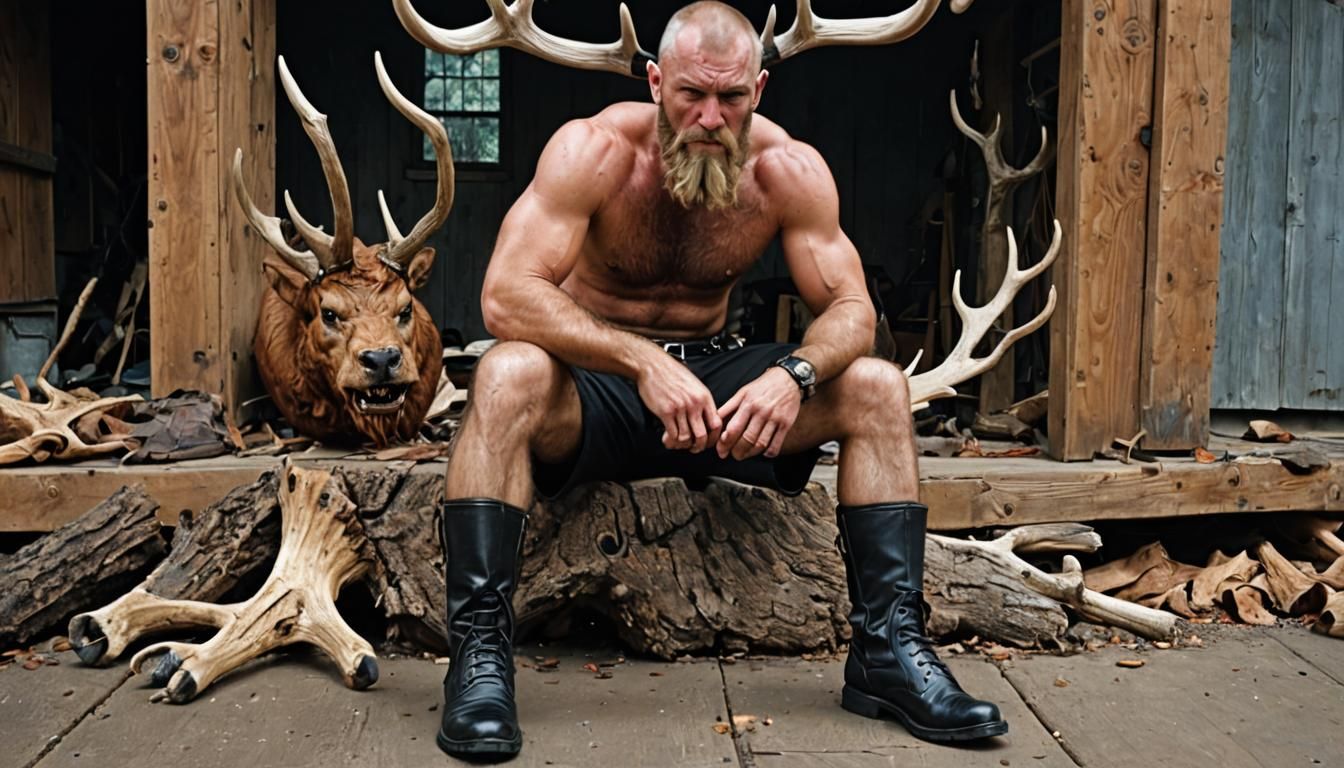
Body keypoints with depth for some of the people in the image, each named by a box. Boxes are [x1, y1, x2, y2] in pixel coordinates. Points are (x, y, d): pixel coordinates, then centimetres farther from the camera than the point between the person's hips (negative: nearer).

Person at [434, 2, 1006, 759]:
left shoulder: (789, 169, -8)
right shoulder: (595, 149, -18)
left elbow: (853, 310, -10)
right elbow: (507, 296, -28)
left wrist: (795, 374, -34)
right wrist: (643, 363, -40)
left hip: (716, 374, 3)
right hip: (597, 382, -3)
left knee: (877, 389, -16)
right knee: (510, 374, -36)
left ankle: (889, 646, -12)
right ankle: (480, 651, -29)